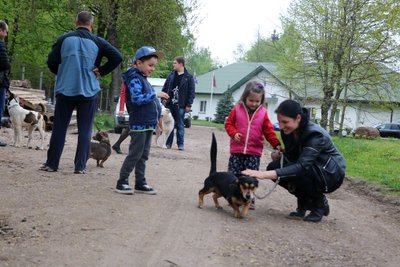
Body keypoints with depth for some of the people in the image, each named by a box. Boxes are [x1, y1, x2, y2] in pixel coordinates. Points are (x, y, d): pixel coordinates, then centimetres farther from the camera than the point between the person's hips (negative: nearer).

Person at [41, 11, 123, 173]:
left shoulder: (64, 39, 1)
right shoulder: (97, 42, 0)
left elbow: (51, 62, -1)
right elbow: (117, 57, -8)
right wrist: (101, 71, -1)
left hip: (65, 91, 1)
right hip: (88, 92, 0)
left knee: (59, 128, 8)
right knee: (84, 130, 6)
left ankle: (52, 163, 11)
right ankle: (80, 166, 5)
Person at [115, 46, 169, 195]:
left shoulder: (144, 79, 17)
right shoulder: (135, 78, -12)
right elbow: (136, 99, -26)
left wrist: (158, 116, 21)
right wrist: (155, 94, -29)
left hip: (148, 124, 9)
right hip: (139, 125, -9)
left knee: (143, 155, 12)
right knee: (135, 154, -5)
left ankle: (140, 183, 18)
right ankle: (122, 182, 3)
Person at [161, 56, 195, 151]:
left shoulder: (189, 77, -1)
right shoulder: (171, 75, 10)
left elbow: (191, 92, -3)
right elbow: (165, 88, 13)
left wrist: (189, 104, -8)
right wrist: (163, 99, 2)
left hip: (180, 106, -4)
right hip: (169, 104, 4)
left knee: (180, 125, 2)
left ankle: (180, 144, 8)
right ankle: (168, 143, 15)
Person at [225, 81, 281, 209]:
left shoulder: (263, 113, 1)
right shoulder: (237, 109, -1)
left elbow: (269, 131, 4)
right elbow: (228, 124, 5)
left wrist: (276, 144, -6)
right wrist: (234, 133, -14)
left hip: (254, 152, 0)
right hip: (237, 150, 0)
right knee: (233, 175, 4)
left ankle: (250, 199, 13)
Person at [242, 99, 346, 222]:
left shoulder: (316, 135, -29)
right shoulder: (288, 131, -7)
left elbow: (301, 166, -39)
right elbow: (292, 158, 4)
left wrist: (265, 174, -48)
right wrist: (278, 156, -21)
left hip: (331, 175, -7)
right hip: (311, 169, 7)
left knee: (292, 171, -31)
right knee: (274, 166, -13)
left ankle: (320, 203, -5)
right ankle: (305, 203, 2)